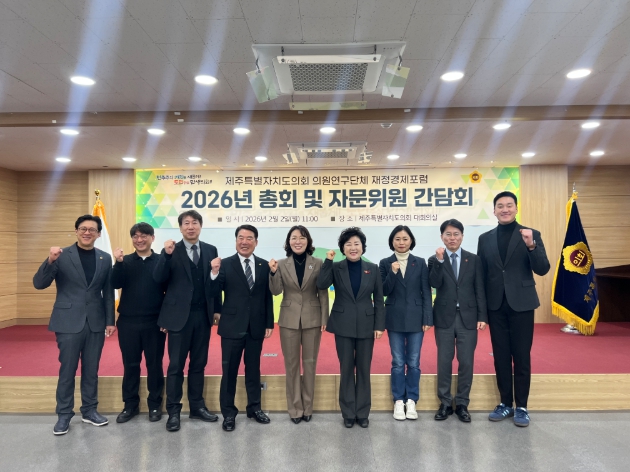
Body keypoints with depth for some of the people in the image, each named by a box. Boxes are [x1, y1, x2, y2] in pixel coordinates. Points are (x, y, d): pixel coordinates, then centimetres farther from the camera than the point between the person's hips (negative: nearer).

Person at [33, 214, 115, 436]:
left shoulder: (105, 258, 5)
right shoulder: (62, 255, -4)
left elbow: (108, 292, 7)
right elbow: (39, 284, -9)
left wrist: (110, 321, 4)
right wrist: (50, 261, -25)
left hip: (95, 323, 3)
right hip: (69, 322, -2)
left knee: (91, 370, 12)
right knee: (67, 370, 6)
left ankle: (89, 411, 25)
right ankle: (63, 415, 20)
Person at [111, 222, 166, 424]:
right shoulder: (125, 261, 5)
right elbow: (115, 284, -9)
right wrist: (118, 263, -24)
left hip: (154, 322, -2)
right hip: (128, 322, 2)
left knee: (155, 364, 8)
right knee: (130, 364, 12)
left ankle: (155, 405, 23)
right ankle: (130, 405, 26)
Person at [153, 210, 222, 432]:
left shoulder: (211, 250, 7)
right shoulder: (171, 250, -1)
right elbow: (158, 279, -11)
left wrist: (217, 309, 5)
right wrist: (166, 255, -25)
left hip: (203, 315, 3)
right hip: (180, 315, -3)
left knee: (198, 363, 13)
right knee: (176, 365, 4)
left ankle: (197, 406, 24)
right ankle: (173, 411, 14)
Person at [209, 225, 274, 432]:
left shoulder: (264, 265, 3)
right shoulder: (225, 264, -5)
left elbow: (268, 296, 5)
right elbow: (215, 294, -11)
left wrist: (269, 323, 4)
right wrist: (215, 273, -27)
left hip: (256, 326, 3)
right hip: (232, 326, -2)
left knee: (253, 368, 15)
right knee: (229, 370, 6)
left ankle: (254, 408, 30)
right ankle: (228, 412, 20)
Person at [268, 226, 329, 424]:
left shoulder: (318, 263, -1)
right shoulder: (281, 264, 1)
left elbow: (323, 293, 0)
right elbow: (276, 291, -7)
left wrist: (324, 319, -4)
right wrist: (273, 272, -23)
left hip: (312, 319, 0)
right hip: (289, 320, 1)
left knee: (310, 363, 9)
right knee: (291, 364, 8)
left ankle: (307, 407, 23)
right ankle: (295, 408, 21)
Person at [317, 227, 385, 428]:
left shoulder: (373, 269, 2)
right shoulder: (336, 268, 0)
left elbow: (379, 300, 3)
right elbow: (321, 285, -18)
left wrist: (379, 325, -3)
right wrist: (328, 261, -20)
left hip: (366, 325, 1)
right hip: (343, 326, 0)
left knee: (364, 369, 9)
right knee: (346, 369, 7)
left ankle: (362, 413, 22)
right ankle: (348, 413, 20)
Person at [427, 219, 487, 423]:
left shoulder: (474, 260, 5)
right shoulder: (435, 260, 3)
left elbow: (480, 290, 3)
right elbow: (435, 284, -13)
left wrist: (482, 316, -3)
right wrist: (439, 261, -22)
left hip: (468, 317, 1)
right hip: (444, 317, 0)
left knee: (466, 362, 4)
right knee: (444, 362, 6)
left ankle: (462, 404, 19)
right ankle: (445, 403, 19)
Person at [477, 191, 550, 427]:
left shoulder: (531, 235, -1)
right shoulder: (485, 238, 7)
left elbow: (542, 270, -9)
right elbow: (481, 274, 7)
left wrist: (531, 246, -25)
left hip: (521, 304, -2)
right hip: (496, 306, 3)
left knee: (521, 357, 5)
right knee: (501, 357, 10)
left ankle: (521, 407, 18)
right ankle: (505, 403, 23)